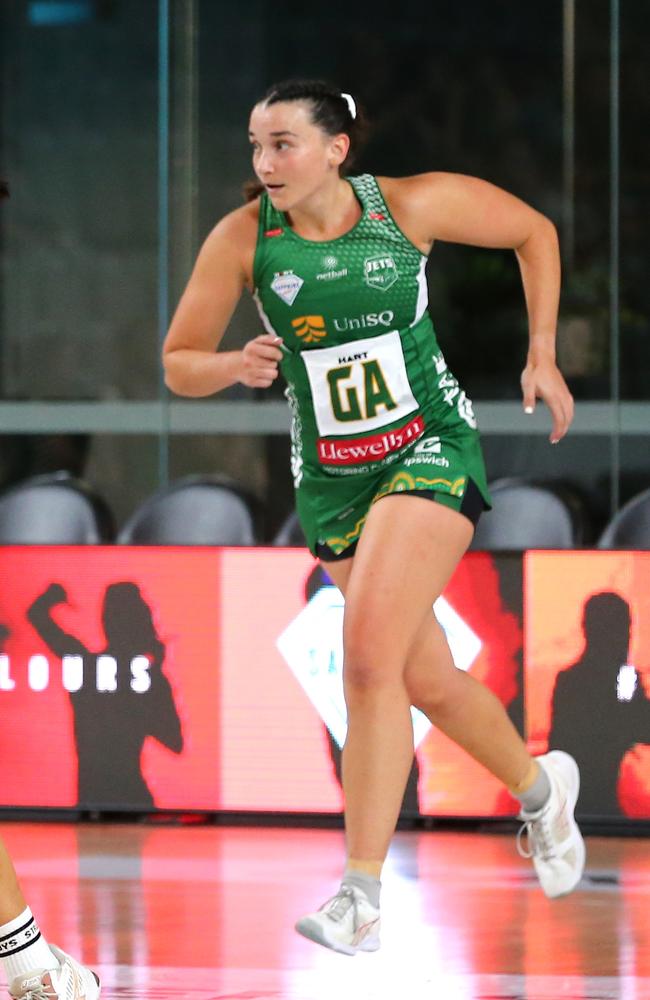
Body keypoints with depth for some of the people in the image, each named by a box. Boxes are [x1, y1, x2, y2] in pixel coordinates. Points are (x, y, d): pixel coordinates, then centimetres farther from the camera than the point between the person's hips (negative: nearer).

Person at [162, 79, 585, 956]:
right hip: (332, 480, 4)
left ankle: (362, 898, -19)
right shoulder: (243, 238, -8)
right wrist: (236, 366, -23)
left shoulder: (411, 205, -12)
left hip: (431, 451, -4)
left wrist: (542, 354, 1)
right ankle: (540, 787, 43)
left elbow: (533, 232, 5)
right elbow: (178, 364, -1)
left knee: (368, 658, -21)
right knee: (428, 683, 12)